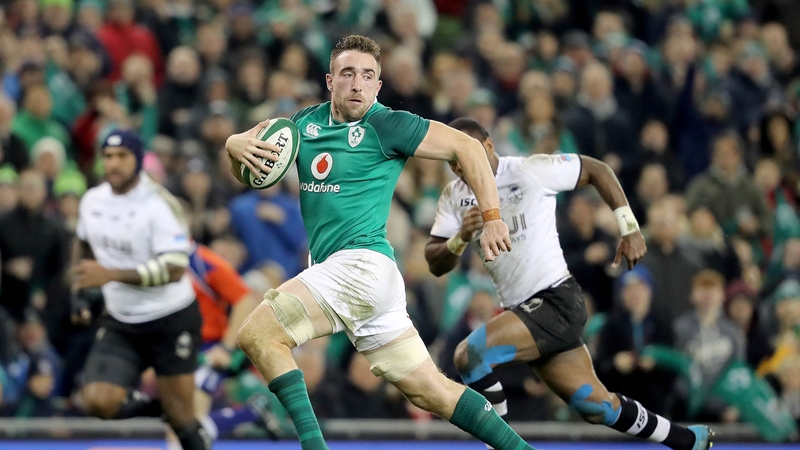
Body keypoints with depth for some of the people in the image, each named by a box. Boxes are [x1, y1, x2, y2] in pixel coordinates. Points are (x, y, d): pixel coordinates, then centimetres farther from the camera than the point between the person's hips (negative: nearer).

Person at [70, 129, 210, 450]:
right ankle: (145, 404, 17)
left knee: (180, 419, -3)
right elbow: (84, 244, 23)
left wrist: (110, 275, -32)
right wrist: (78, 293, 10)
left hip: (171, 321, -5)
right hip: (120, 323, 5)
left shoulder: (159, 204, -18)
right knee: (98, 402, -13)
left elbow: (174, 268, -26)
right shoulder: (91, 201, 2)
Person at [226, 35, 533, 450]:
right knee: (433, 392, 8)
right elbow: (244, 172, 21)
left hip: (362, 264, -7)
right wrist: (238, 144, -3)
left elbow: (466, 147, -3)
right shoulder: (307, 121, 14)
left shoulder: (385, 126, -6)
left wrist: (492, 218, -8)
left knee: (257, 334, -19)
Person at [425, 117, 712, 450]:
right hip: (519, 311, 7)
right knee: (598, 407, 8)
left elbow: (596, 170, 1)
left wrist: (630, 229, -2)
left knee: (469, 354, -25)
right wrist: (461, 238, -15)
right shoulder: (454, 196, 7)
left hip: (556, 301, -7)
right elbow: (436, 265, 5)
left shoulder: (532, 170, -10)